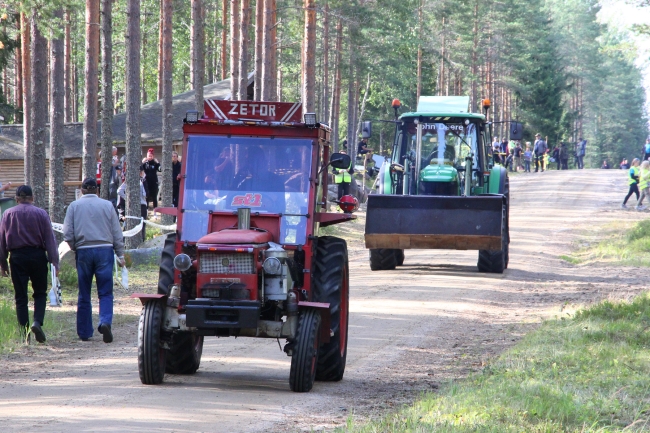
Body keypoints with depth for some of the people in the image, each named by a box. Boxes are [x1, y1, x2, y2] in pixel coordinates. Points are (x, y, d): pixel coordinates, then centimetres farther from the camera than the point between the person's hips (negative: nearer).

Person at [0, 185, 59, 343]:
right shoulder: (41, 214, 0)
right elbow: (50, 239, -1)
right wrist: (55, 262, 1)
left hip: (17, 257, 1)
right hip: (37, 256, -1)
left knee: (20, 296, 5)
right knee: (40, 293, 10)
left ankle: (24, 333, 1)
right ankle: (38, 321, -14)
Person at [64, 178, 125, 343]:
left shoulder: (74, 206, 4)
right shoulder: (107, 205, 5)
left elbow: (67, 233, 1)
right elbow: (117, 233, 7)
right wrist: (120, 255, 13)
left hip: (83, 250, 1)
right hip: (105, 250, 0)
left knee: (84, 294, 9)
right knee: (105, 292, 0)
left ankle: (84, 332, 13)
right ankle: (105, 321, -24)